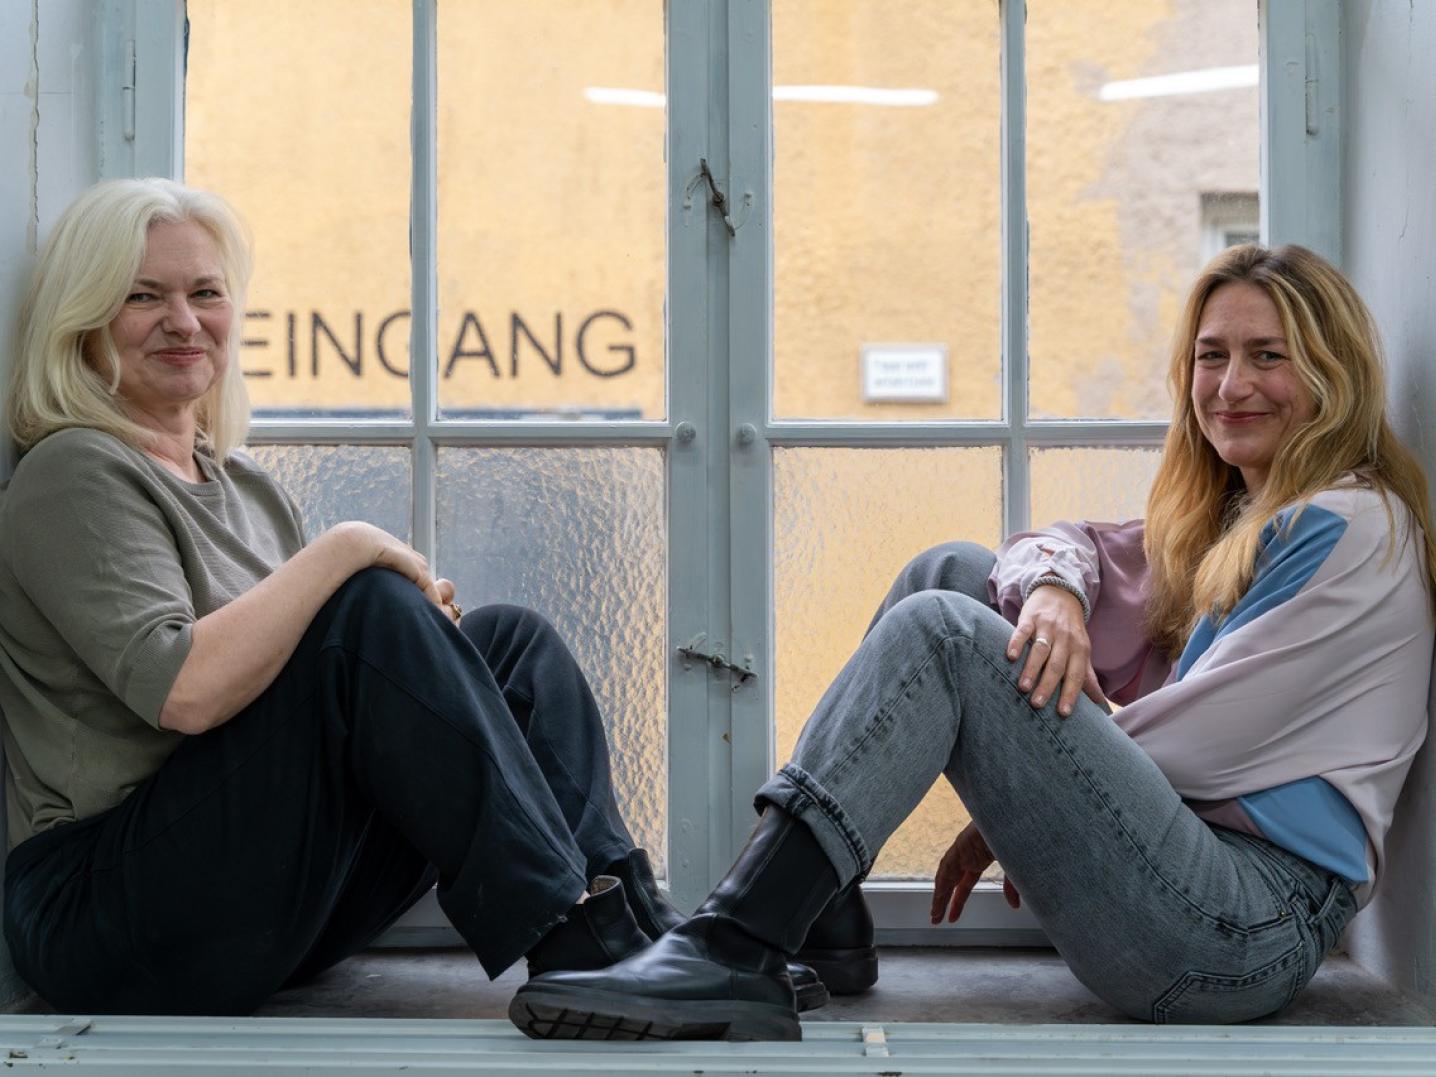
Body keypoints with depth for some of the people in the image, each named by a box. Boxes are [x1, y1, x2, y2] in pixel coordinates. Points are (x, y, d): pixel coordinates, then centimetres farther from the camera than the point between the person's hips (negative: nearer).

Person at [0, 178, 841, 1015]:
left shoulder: (240, 482, 17)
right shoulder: (76, 477, -9)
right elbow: (184, 690, -25)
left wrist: (418, 625, -3)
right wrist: (344, 551, -18)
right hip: (105, 909, -8)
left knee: (513, 640, -3)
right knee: (371, 610, -26)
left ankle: (620, 910, -17)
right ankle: (580, 944, -26)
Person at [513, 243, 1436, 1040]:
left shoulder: (1350, 526, -5)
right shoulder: (1234, 516, 23)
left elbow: (1209, 733, -11)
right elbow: (1064, 547, 15)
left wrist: (1011, 818, -4)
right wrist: (1052, 590, -10)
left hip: (1255, 930, -9)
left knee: (944, 632, -22)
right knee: (952, 571, 8)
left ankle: (731, 958, -32)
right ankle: (818, 909, 2)